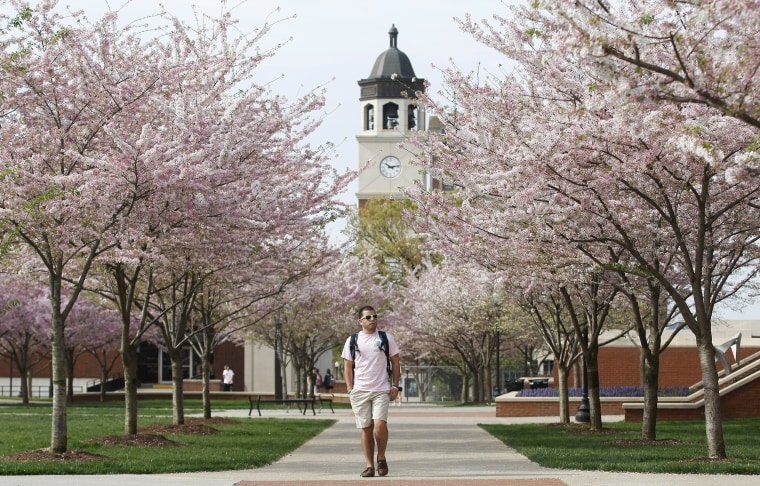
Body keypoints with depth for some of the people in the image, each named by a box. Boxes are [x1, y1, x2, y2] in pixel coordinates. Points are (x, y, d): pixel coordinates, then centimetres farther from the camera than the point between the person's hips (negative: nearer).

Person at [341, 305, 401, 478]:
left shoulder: (386, 338, 6)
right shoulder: (352, 341, 8)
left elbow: (395, 362, 8)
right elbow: (348, 367, 10)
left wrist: (395, 386, 0)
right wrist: (350, 389, 0)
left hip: (381, 391, -1)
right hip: (359, 391, 1)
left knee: (380, 425, -16)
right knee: (366, 429, 2)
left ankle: (381, 458, 6)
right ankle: (370, 466, 9)